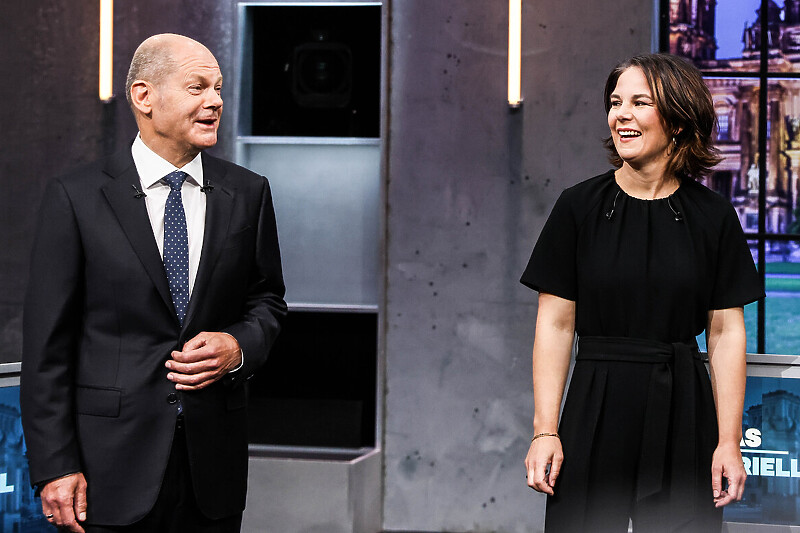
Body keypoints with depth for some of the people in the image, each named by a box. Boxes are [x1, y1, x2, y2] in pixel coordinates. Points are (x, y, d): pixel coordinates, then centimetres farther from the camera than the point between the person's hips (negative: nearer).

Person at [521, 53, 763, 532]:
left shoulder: (713, 215, 2)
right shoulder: (580, 206, 0)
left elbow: (726, 332, 2)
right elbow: (555, 324, -1)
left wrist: (729, 442, -3)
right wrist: (545, 431, -7)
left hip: (682, 414, 1)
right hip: (596, 411, 0)